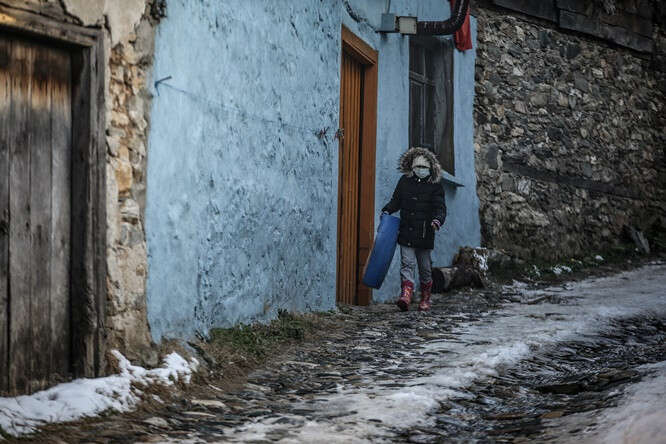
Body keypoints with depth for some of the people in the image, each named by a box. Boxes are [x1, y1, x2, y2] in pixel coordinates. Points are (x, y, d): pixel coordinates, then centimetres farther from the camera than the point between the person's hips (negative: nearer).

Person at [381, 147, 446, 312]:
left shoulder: (435, 186, 1)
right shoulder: (405, 181, 9)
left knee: (425, 267, 8)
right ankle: (406, 295, -22)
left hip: (425, 234, -2)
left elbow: (440, 207, -6)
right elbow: (396, 200, 19)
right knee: (407, 263, -11)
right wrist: (387, 210, 2)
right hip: (406, 232, 2)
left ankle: (425, 299, 22)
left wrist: (438, 219, -26)